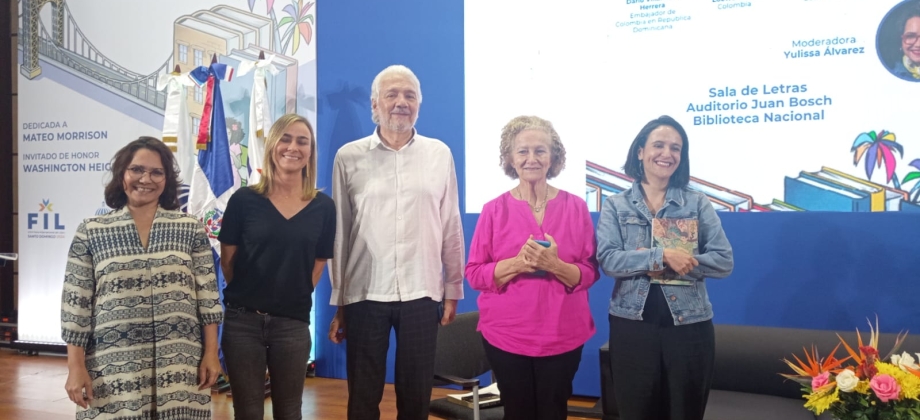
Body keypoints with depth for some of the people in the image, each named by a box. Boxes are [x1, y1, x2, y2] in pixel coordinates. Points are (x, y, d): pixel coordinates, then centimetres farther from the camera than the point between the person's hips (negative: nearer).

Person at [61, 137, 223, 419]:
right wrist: (76, 366, -1)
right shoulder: (91, 233, 2)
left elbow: (207, 296, 3)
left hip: (180, 367, 0)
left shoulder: (190, 229, 3)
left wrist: (211, 353, 0)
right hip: (112, 368, 0)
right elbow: (76, 304, 2)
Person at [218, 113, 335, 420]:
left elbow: (318, 264, 8)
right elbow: (227, 259, 2)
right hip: (243, 321, -1)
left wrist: (296, 298, 4)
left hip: (293, 323, 1)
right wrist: (247, 294, 4)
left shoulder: (323, 206, 1)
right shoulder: (244, 199, -3)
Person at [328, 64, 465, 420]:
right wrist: (337, 303, 5)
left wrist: (453, 290, 7)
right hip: (364, 294, 0)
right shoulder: (349, 157, 1)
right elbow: (339, 233, 3)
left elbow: (451, 227, 7)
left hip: (422, 294, 1)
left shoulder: (439, 154, 4)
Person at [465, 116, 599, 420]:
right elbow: (474, 273, -3)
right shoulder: (495, 209, -2)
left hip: (562, 335, 1)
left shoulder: (576, 207, -1)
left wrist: (555, 265, -20)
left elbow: (589, 273, -1)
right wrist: (517, 263, -20)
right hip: (507, 335, 0)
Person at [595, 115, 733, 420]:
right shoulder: (616, 205, 3)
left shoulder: (698, 204, 4)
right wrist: (662, 256, -23)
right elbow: (607, 259, -11)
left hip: (689, 327, 0)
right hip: (632, 326, 0)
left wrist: (660, 264, -15)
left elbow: (724, 261, -6)